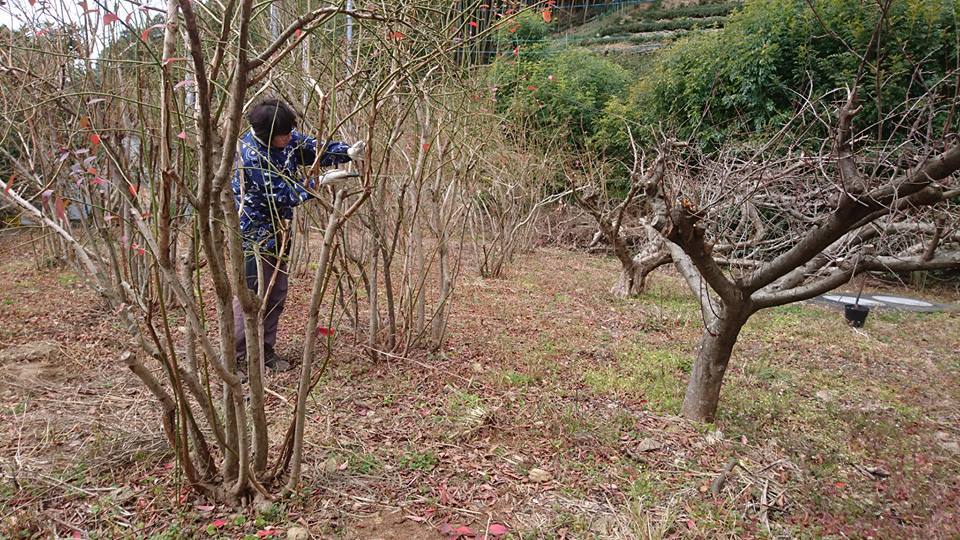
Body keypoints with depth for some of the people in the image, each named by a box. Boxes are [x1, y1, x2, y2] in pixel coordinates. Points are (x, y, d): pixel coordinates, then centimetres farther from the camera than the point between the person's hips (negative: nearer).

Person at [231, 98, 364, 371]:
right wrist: (321, 181, -22)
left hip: (277, 228, 8)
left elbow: (316, 150, 8)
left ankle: (265, 350, 23)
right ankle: (233, 357, 3)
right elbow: (283, 193, -24)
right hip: (253, 231, -8)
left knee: (277, 292, 12)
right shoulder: (251, 155, -25)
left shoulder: (287, 139, -2)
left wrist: (347, 152, -10)